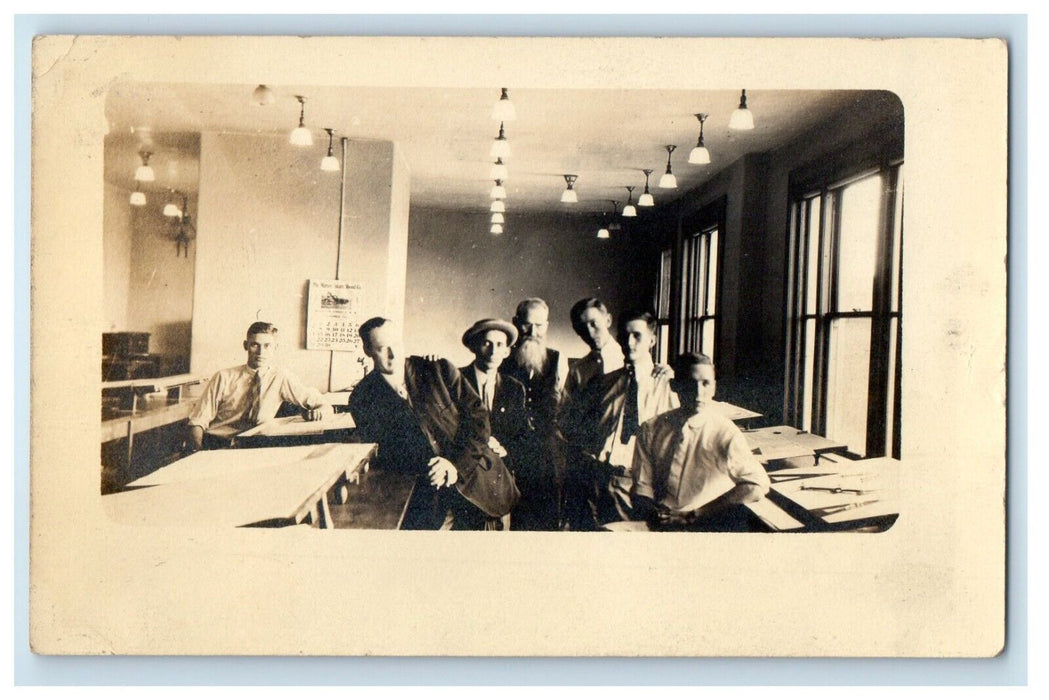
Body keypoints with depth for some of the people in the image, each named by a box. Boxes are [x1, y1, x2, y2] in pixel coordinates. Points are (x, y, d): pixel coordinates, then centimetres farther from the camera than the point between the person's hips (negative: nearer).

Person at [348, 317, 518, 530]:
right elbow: (379, 456, 1)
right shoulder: (363, 398, 2)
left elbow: (478, 418, 0)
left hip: (472, 472, 1)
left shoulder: (440, 370, 1)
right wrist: (428, 470, -14)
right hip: (422, 493, -1)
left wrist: (457, 464, -14)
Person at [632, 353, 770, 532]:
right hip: (657, 526, 2)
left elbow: (757, 485, -12)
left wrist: (694, 515, -13)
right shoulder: (651, 430, 6)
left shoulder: (725, 432, -2)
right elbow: (642, 487, 9)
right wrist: (655, 514, -14)